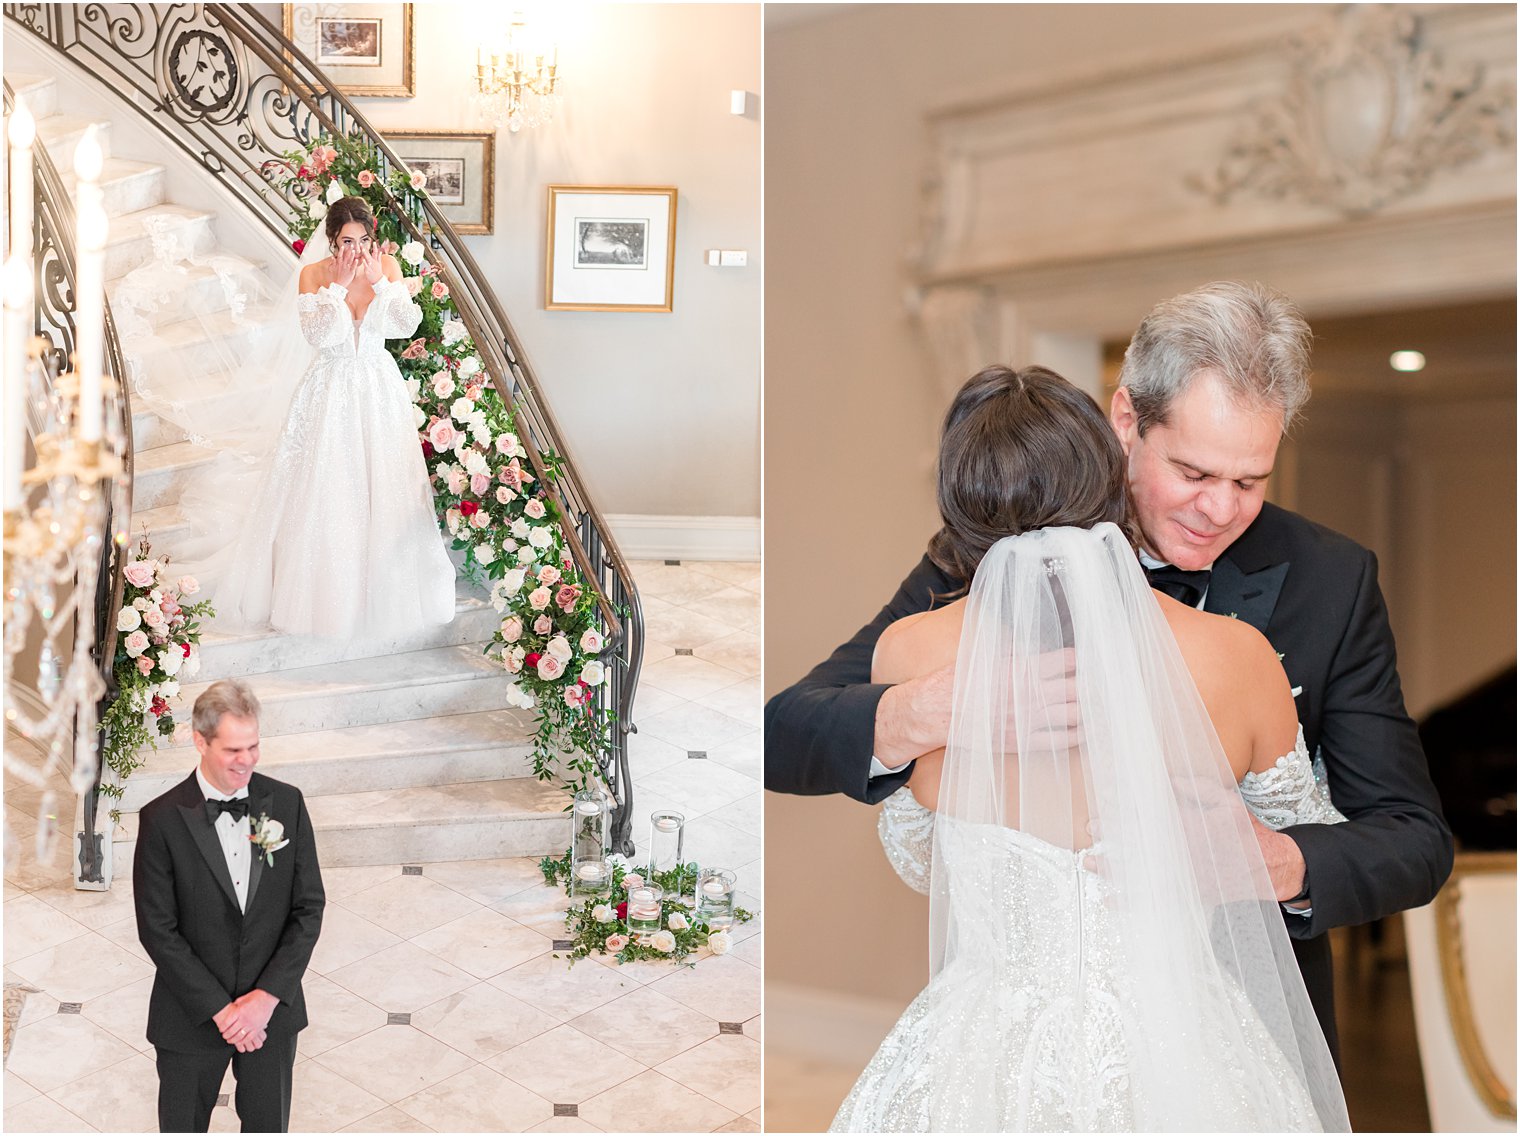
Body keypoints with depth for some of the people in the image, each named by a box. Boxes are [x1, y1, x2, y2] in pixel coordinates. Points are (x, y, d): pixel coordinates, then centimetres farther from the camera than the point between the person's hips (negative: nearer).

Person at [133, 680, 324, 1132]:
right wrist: (220, 1009, -15)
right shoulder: (162, 819, -14)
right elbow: (157, 929, -13)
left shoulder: (286, 803, -7)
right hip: (192, 1017, -2)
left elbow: (309, 908, -5)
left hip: (273, 1007, 2)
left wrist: (267, 997, -13)